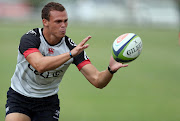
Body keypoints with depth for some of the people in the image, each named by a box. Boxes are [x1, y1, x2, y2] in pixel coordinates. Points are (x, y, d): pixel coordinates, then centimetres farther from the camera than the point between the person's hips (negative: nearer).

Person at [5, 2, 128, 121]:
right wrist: (71, 54, -49)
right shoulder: (29, 38, -21)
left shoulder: (72, 47, -14)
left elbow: (97, 80, -18)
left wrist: (111, 70, -40)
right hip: (19, 97, -2)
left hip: (48, 100, 2)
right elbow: (40, 65, -41)